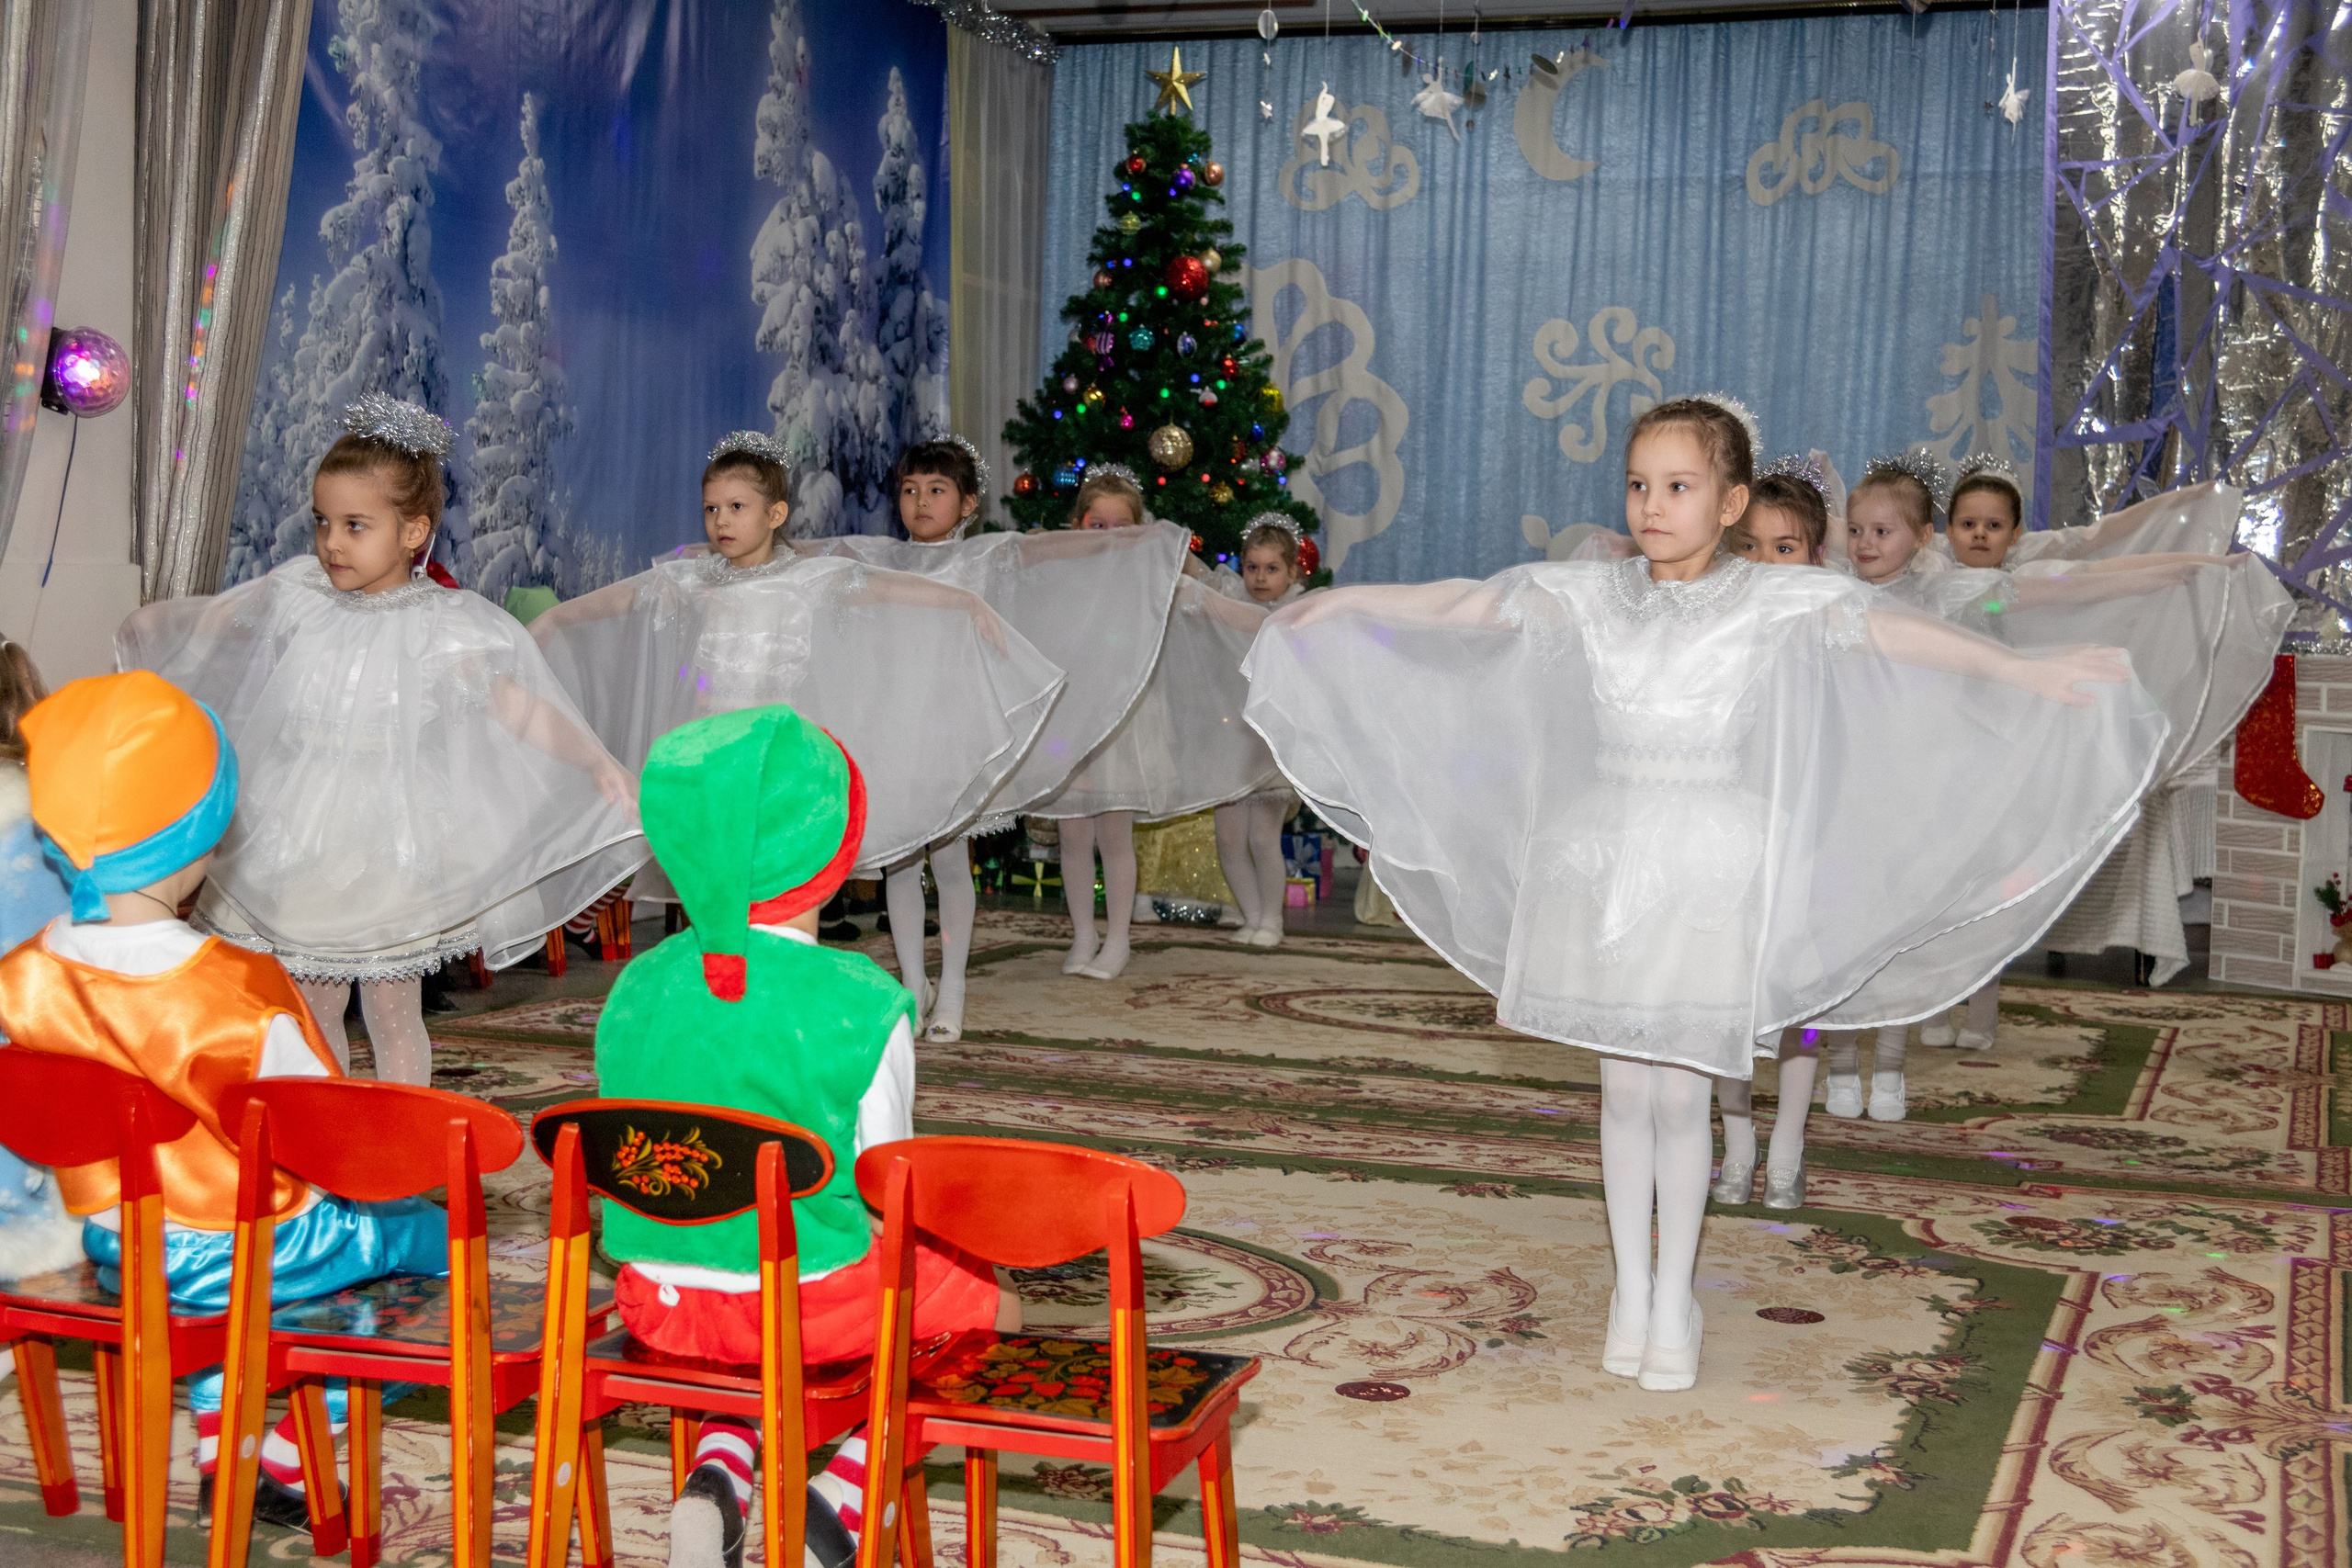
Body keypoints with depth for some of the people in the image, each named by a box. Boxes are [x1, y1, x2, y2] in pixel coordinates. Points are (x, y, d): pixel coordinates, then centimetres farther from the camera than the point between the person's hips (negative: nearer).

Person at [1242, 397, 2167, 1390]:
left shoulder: (1778, 605, -5)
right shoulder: (1588, 596, 1)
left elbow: (1897, 634, -10)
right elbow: (1465, 606, 6)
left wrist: (2030, 673, -16)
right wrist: (1344, 604, 10)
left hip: (1710, 870, -2)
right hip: (1603, 857, 2)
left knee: (1681, 1091, 2)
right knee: (1624, 1085, 8)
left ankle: (1675, 1297, 19)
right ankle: (1631, 1289, 23)